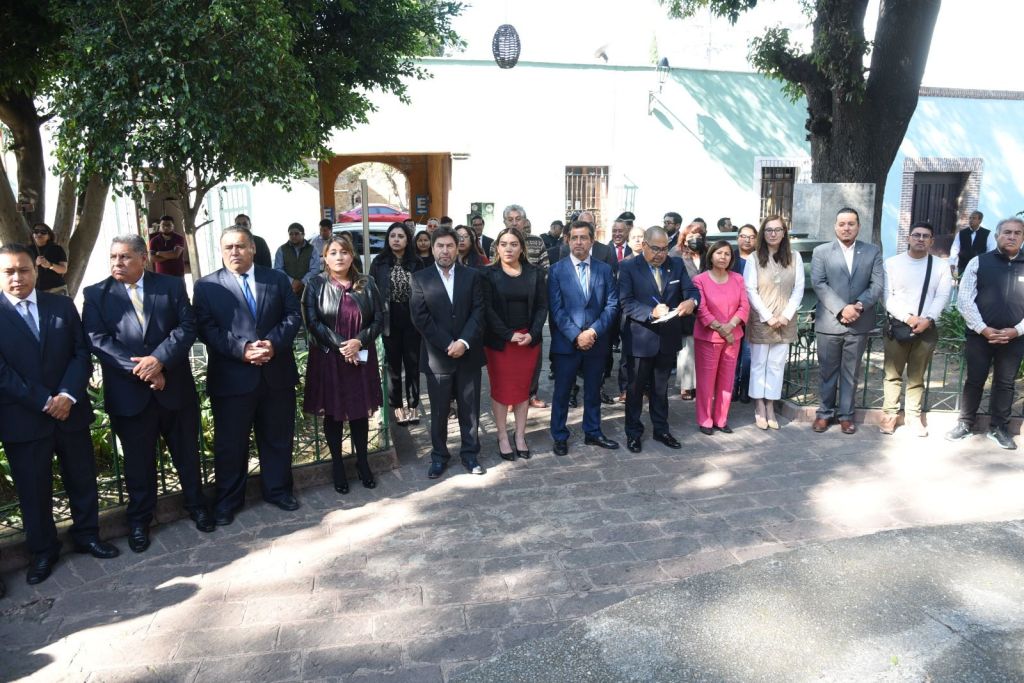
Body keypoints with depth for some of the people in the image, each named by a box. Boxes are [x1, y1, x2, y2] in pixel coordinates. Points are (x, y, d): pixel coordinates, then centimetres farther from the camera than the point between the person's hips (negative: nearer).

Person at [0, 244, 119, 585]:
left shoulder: (63, 306, 4)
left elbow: (81, 353, 0)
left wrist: (67, 396, -14)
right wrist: (44, 402, -15)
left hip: (70, 410, 2)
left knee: (82, 478, 13)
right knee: (33, 489, 10)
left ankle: (87, 535, 31)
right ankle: (42, 550, 26)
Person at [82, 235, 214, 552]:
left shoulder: (172, 285, 2)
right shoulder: (96, 294, 2)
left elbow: (187, 327, -7)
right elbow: (97, 340, -8)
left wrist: (158, 359, -20)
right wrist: (139, 369, -18)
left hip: (175, 387, 1)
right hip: (128, 393, 0)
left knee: (187, 452, 14)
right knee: (138, 461, 11)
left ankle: (196, 505, 34)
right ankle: (139, 520, 29)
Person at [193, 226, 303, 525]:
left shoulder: (278, 279, 7)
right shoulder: (207, 286, 1)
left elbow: (293, 316, 2)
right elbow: (207, 328, -7)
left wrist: (274, 343, -15)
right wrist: (242, 349, -20)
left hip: (277, 374, 2)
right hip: (231, 377, -2)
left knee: (278, 438, 14)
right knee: (230, 444, 9)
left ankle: (277, 489, 32)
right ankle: (227, 500, 25)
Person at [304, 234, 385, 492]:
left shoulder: (367, 284, 4)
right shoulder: (316, 285, -2)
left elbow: (379, 319, 1)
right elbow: (313, 322, -9)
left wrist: (359, 341, -15)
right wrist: (340, 345, -17)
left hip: (361, 358, 2)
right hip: (328, 359, -1)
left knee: (360, 412, 9)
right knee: (333, 413, 7)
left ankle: (362, 462, 25)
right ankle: (337, 465, 22)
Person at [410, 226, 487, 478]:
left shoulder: (472, 276, 4)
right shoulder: (420, 278, 0)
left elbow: (478, 311, -3)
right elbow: (420, 317, -8)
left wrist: (464, 341, -16)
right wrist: (448, 344, -14)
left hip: (468, 354, 1)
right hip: (437, 356, -1)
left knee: (470, 409, 9)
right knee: (438, 411, 9)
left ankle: (470, 454, 24)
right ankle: (439, 456, 23)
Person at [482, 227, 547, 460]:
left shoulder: (534, 273, 4)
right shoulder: (488, 274, -4)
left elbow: (542, 306, 3)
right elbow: (487, 309, -10)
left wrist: (533, 334, -11)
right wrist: (508, 335, -16)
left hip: (529, 339, 2)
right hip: (498, 341, -2)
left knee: (523, 388, 8)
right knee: (500, 389, 5)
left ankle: (520, 436, 19)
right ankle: (502, 437, 16)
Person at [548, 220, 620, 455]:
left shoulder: (605, 269, 5)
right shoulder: (557, 270, -2)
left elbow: (612, 304, 0)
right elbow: (556, 309, -8)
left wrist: (594, 331, -13)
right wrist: (576, 335, -16)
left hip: (596, 341, 3)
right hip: (566, 342, -2)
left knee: (593, 390, 14)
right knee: (562, 392, 7)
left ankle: (593, 433, 29)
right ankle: (560, 437, 19)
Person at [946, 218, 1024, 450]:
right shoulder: (979, 263, -1)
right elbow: (964, 300, -5)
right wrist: (983, 329, -11)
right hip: (979, 335, -2)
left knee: (1005, 384, 11)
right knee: (974, 381, 6)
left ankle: (998, 428, 23)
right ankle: (965, 424, 19)